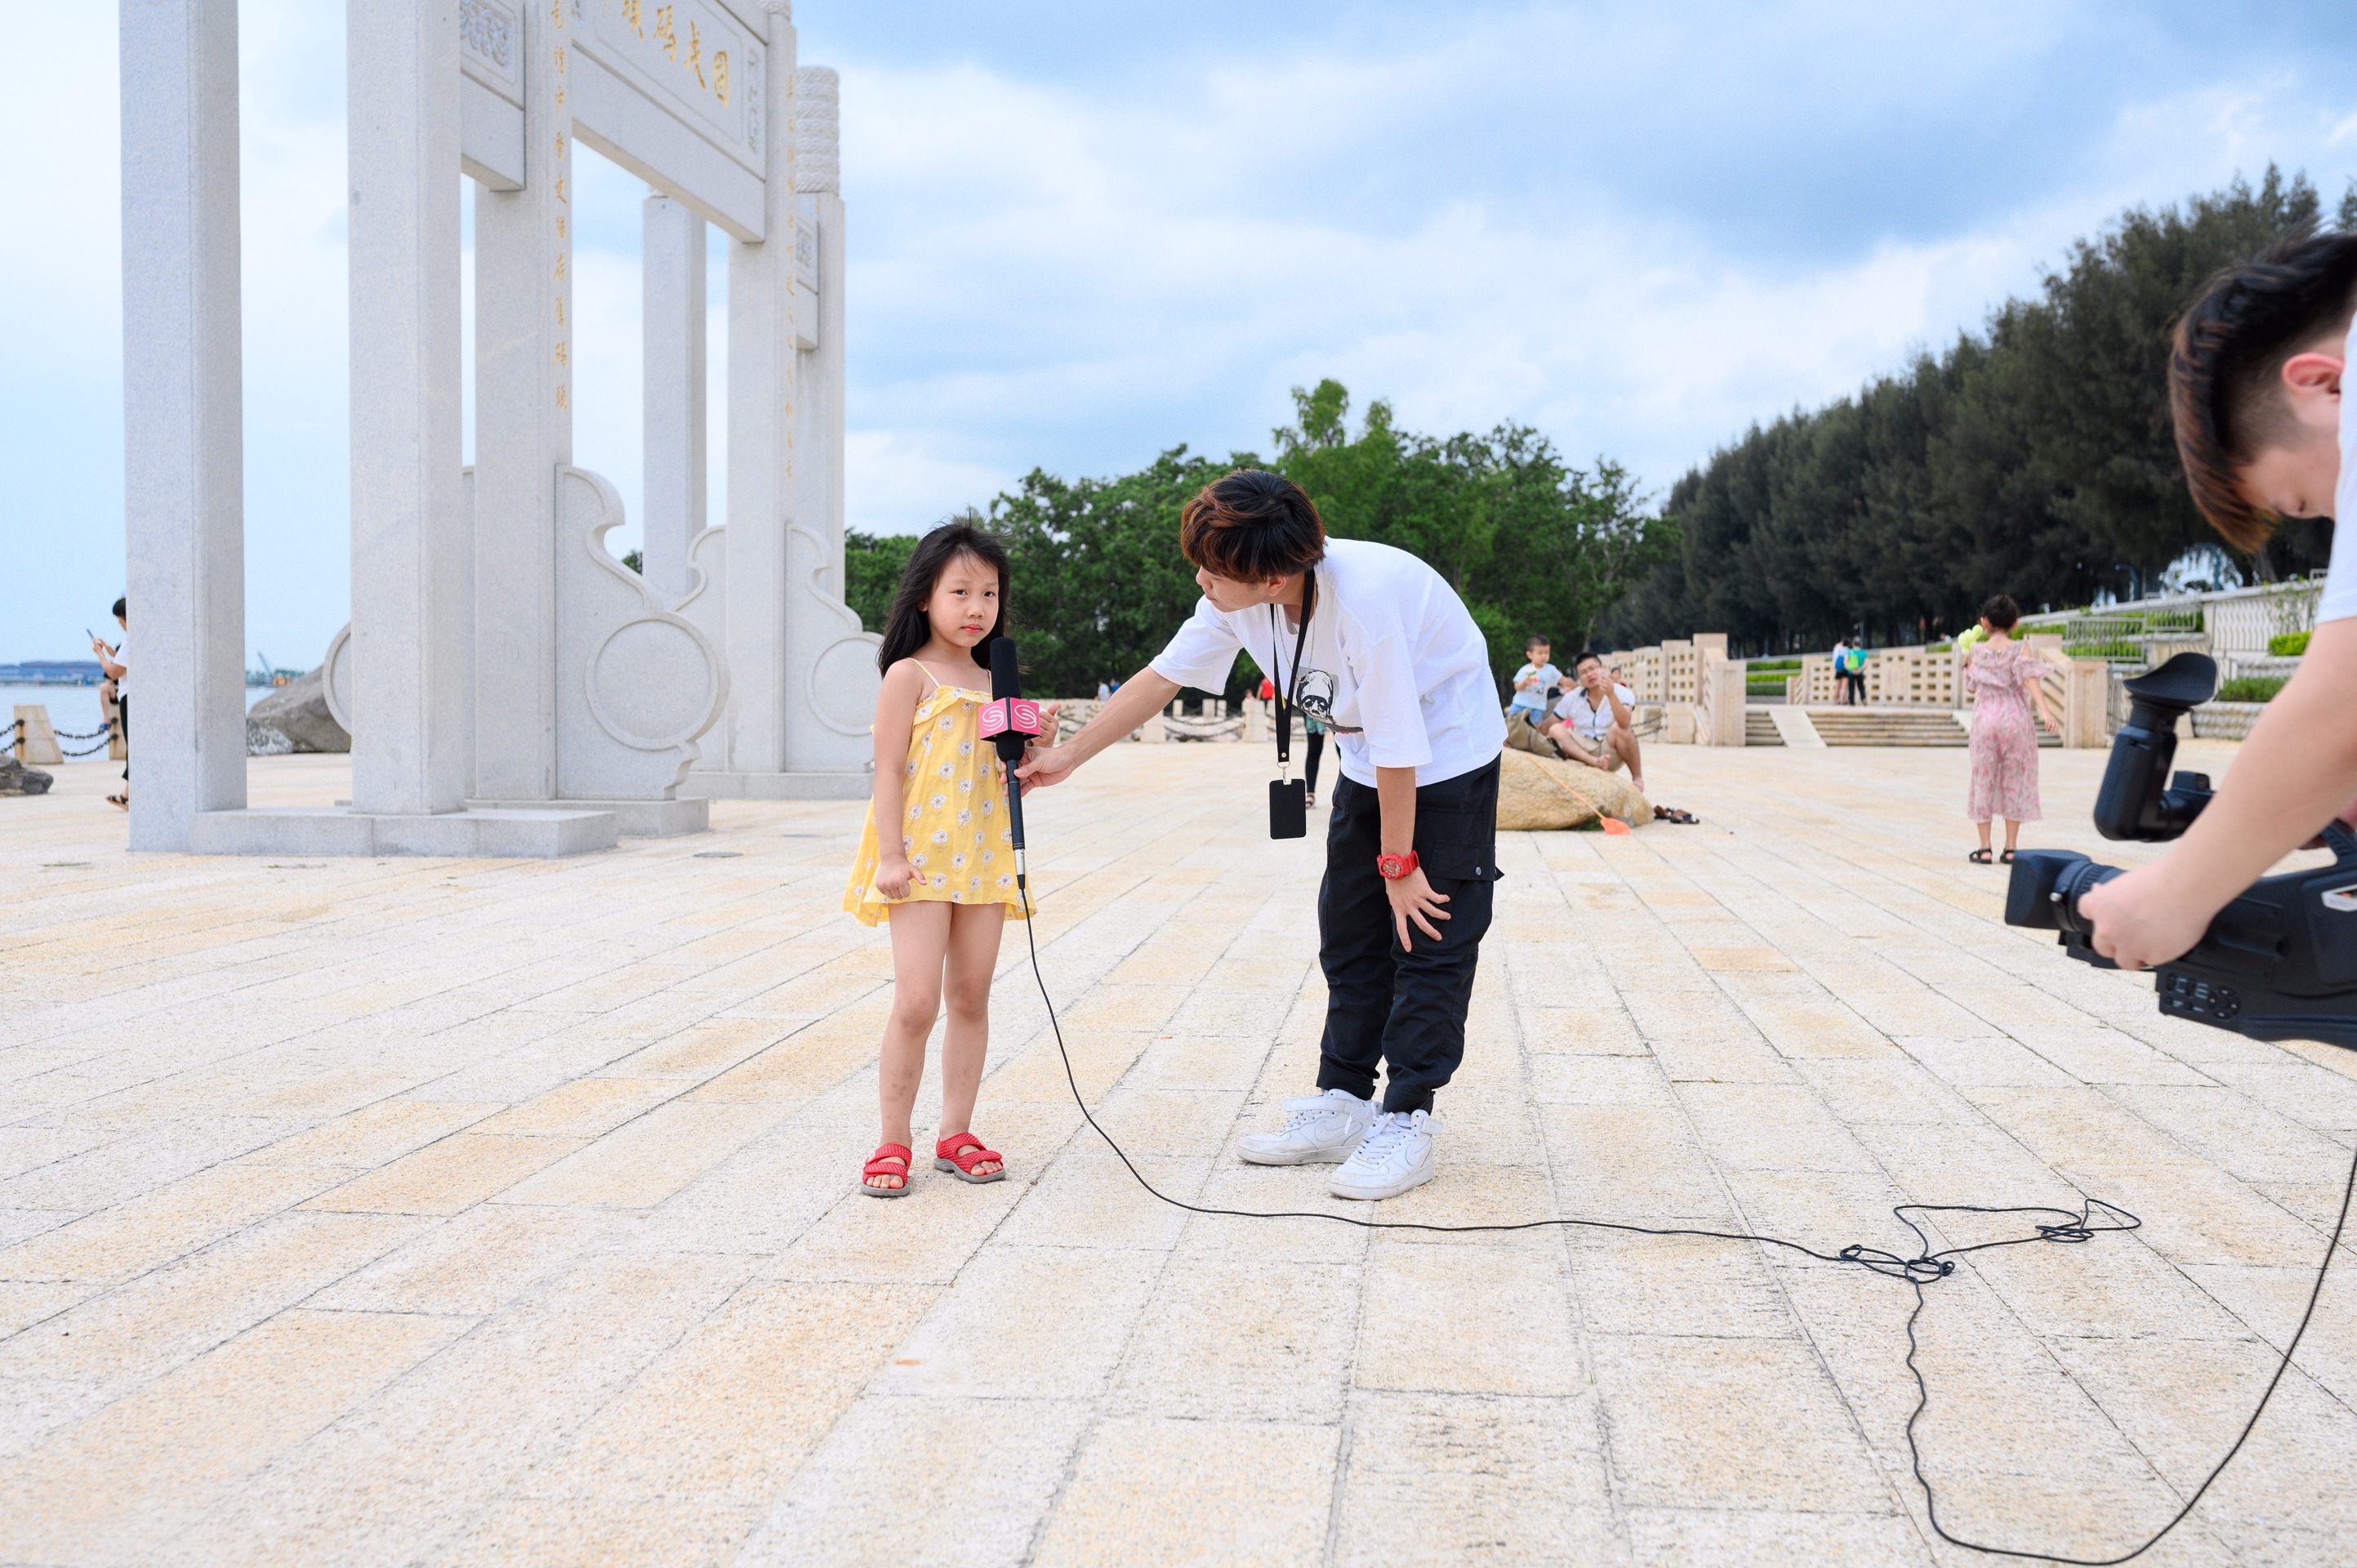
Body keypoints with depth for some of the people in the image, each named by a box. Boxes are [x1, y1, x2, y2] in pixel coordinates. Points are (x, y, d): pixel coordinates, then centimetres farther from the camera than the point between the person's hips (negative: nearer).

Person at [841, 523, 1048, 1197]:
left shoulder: (995, 683, 14)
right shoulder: (910, 675, -3)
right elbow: (889, 771, -7)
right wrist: (892, 854, -14)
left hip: (984, 857, 6)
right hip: (922, 858, -6)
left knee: (971, 997, 9)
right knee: (916, 1001, -11)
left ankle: (955, 1134, 18)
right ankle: (893, 1143, 1)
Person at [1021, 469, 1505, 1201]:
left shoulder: (1363, 598, -37)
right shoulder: (1238, 597, -16)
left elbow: (1399, 749, -29)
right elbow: (1162, 676, -3)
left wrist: (1398, 862, -20)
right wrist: (1068, 755, -1)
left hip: (1448, 759, -7)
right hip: (1369, 764, 8)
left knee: (1428, 936, -6)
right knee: (1349, 934, 9)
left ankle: (1407, 1123, 1)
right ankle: (1342, 1105, 17)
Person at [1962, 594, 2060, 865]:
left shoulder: (1977, 652, 2)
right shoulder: (2020, 650, -4)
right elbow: (2030, 679, -18)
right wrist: (2045, 711, -27)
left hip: (1985, 719, 1)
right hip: (2015, 720, -1)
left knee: (1983, 781, 7)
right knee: (2015, 782, 6)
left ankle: (1984, 848, 4)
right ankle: (2011, 848, 6)